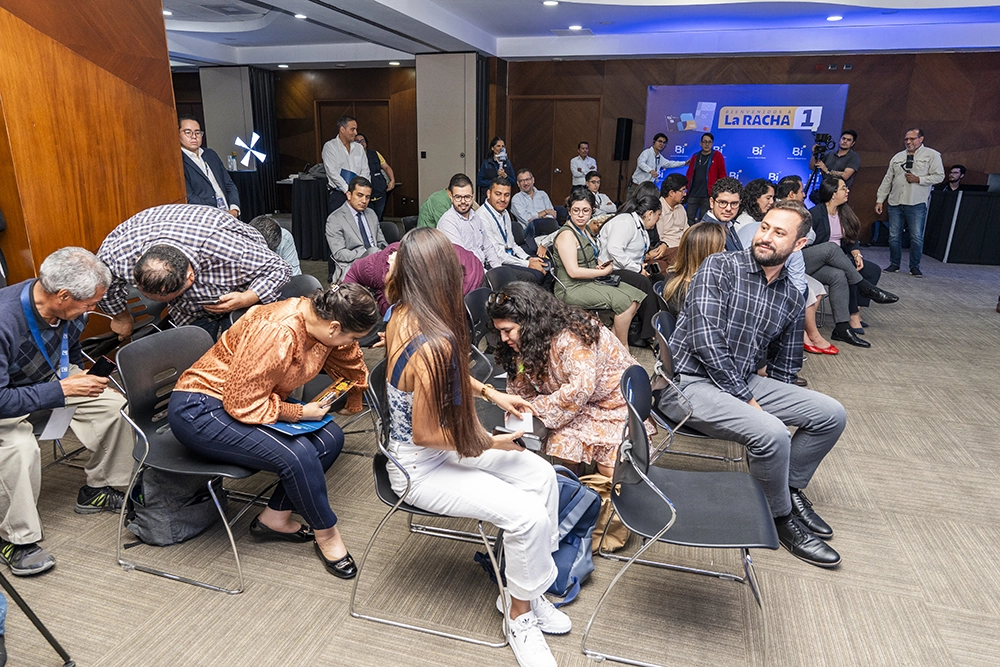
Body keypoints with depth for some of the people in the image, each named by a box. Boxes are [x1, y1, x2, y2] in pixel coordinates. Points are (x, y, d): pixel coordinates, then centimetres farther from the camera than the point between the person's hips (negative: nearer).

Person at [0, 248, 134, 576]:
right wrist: (62, 390, -35)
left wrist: (82, 380, -4)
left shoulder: (71, 312, -16)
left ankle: (99, 490, 10)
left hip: (53, 378, 7)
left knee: (113, 404, -9)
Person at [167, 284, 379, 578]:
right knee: (297, 454, -26)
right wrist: (299, 413, -18)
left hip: (252, 400, 9)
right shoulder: (277, 333, -32)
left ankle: (274, 518, 5)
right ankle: (325, 532, -2)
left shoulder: (323, 319, -7)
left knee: (329, 438, -7)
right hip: (197, 410, -9)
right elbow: (242, 403, -26)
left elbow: (350, 361, 14)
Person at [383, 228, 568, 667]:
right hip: (419, 468, -9)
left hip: (433, 445, 9)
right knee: (529, 515, -17)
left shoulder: (402, 314, -5)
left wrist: (490, 392, 5)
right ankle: (520, 616, 10)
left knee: (541, 474, 5)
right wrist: (489, 444, -12)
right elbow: (424, 435, -24)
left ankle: (522, 589, 19)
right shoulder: (434, 344, -33)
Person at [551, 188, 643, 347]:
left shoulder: (585, 230, 13)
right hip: (572, 289, -9)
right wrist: (604, 272, -13)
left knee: (635, 296, 0)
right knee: (624, 301, -20)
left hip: (591, 281, 10)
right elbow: (573, 272, -22)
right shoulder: (567, 234, -15)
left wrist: (600, 266, 5)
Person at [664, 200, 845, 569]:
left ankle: (789, 487, 22)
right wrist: (745, 398, -17)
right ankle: (782, 517, 1)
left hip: (743, 382, 7)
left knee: (831, 414, 0)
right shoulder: (719, 267, -10)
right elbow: (704, 339, -21)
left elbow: (785, 365, 19)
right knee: (772, 434, -28)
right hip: (690, 382, -7)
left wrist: (775, 404, 5)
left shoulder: (791, 296, 10)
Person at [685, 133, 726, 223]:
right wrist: (687, 188, 13)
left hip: (707, 195, -3)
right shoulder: (695, 156, 13)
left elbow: (722, 174, 2)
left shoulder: (717, 155, 2)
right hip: (693, 194, 4)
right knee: (689, 218, 2)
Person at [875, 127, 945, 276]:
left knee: (916, 237, -1)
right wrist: (880, 200, 9)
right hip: (895, 203, 4)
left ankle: (915, 267, 10)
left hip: (917, 204, -4)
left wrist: (919, 179, -14)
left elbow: (939, 176, -3)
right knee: (894, 236, 5)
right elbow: (887, 180, 14)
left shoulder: (932, 155, 2)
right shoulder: (898, 157, 14)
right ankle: (894, 264, 18)